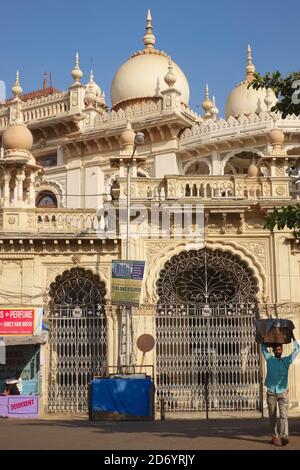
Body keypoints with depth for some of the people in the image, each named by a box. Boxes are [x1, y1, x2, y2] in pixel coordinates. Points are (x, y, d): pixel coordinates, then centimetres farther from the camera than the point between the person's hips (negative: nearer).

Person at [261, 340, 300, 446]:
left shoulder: (287, 361, 8)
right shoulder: (269, 359, 7)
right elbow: (263, 347, 17)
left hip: (283, 393, -1)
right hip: (271, 393, 1)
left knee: (283, 415, -12)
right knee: (272, 416, 3)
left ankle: (284, 436, -20)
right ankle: (275, 436, 10)